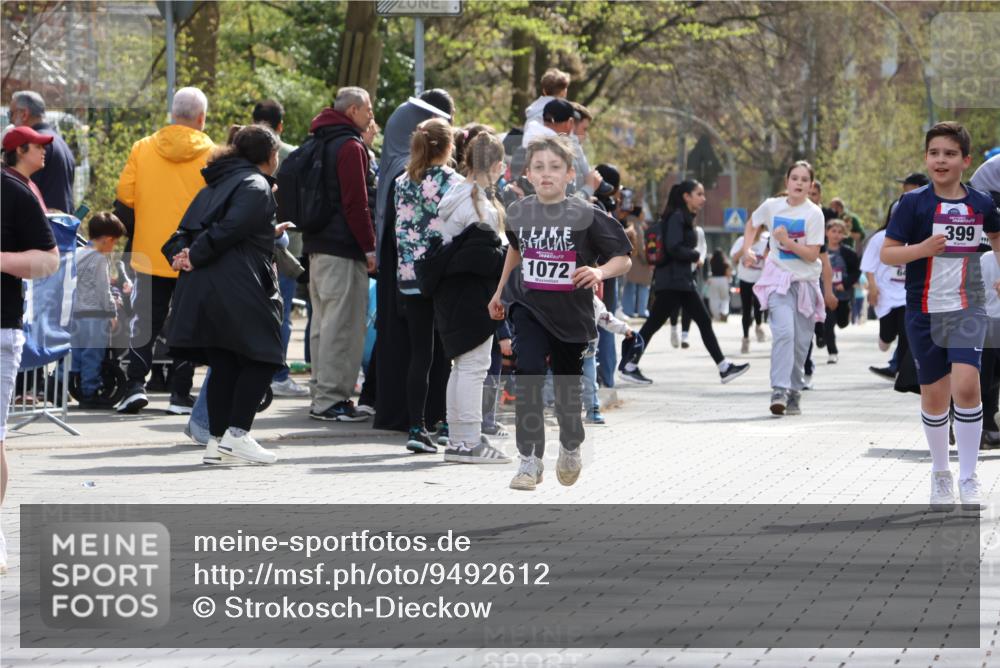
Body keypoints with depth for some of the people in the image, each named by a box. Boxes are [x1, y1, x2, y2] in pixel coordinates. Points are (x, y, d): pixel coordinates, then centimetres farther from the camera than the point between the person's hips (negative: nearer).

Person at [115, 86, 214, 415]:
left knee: (145, 321, 11)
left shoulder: (142, 148, -2)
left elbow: (124, 194, -2)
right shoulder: (211, 154, -8)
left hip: (150, 253, 2)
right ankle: (180, 394, 8)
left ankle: (136, 384, -2)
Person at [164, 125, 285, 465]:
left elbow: (185, 230, 16)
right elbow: (230, 229, -18)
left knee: (223, 364, 11)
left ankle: (216, 441, 10)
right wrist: (196, 257, -11)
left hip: (201, 286, 8)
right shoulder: (256, 186, -5)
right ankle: (236, 433, -8)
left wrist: (181, 254, 0)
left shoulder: (215, 185, 23)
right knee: (262, 358, -1)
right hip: (238, 290, -8)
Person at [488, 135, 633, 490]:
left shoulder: (586, 216, -13)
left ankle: (570, 447, 42)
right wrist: (500, 291, 26)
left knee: (568, 386, 13)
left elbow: (624, 258, -9)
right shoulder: (518, 212, -2)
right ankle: (529, 460, -15)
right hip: (529, 307, 1)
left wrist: (600, 272, -29)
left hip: (571, 312, -1)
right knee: (528, 376, -18)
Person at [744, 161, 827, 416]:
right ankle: (779, 390, -29)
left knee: (801, 341, 4)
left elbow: (812, 254, -10)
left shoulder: (813, 214, -6)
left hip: (805, 281, 1)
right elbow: (752, 224, 22)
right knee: (783, 331, -22)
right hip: (778, 279, -1)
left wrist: (787, 242, -21)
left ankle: (794, 393, 20)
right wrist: (748, 249, 7)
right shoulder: (772, 206, 0)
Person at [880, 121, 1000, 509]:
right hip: (924, 312, 0)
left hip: (967, 307, 0)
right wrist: (922, 249, -24)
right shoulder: (914, 203, -6)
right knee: (934, 394, 7)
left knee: (966, 386, -17)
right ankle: (940, 473, 26)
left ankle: (968, 478, -7)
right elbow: (887, 254, -7)